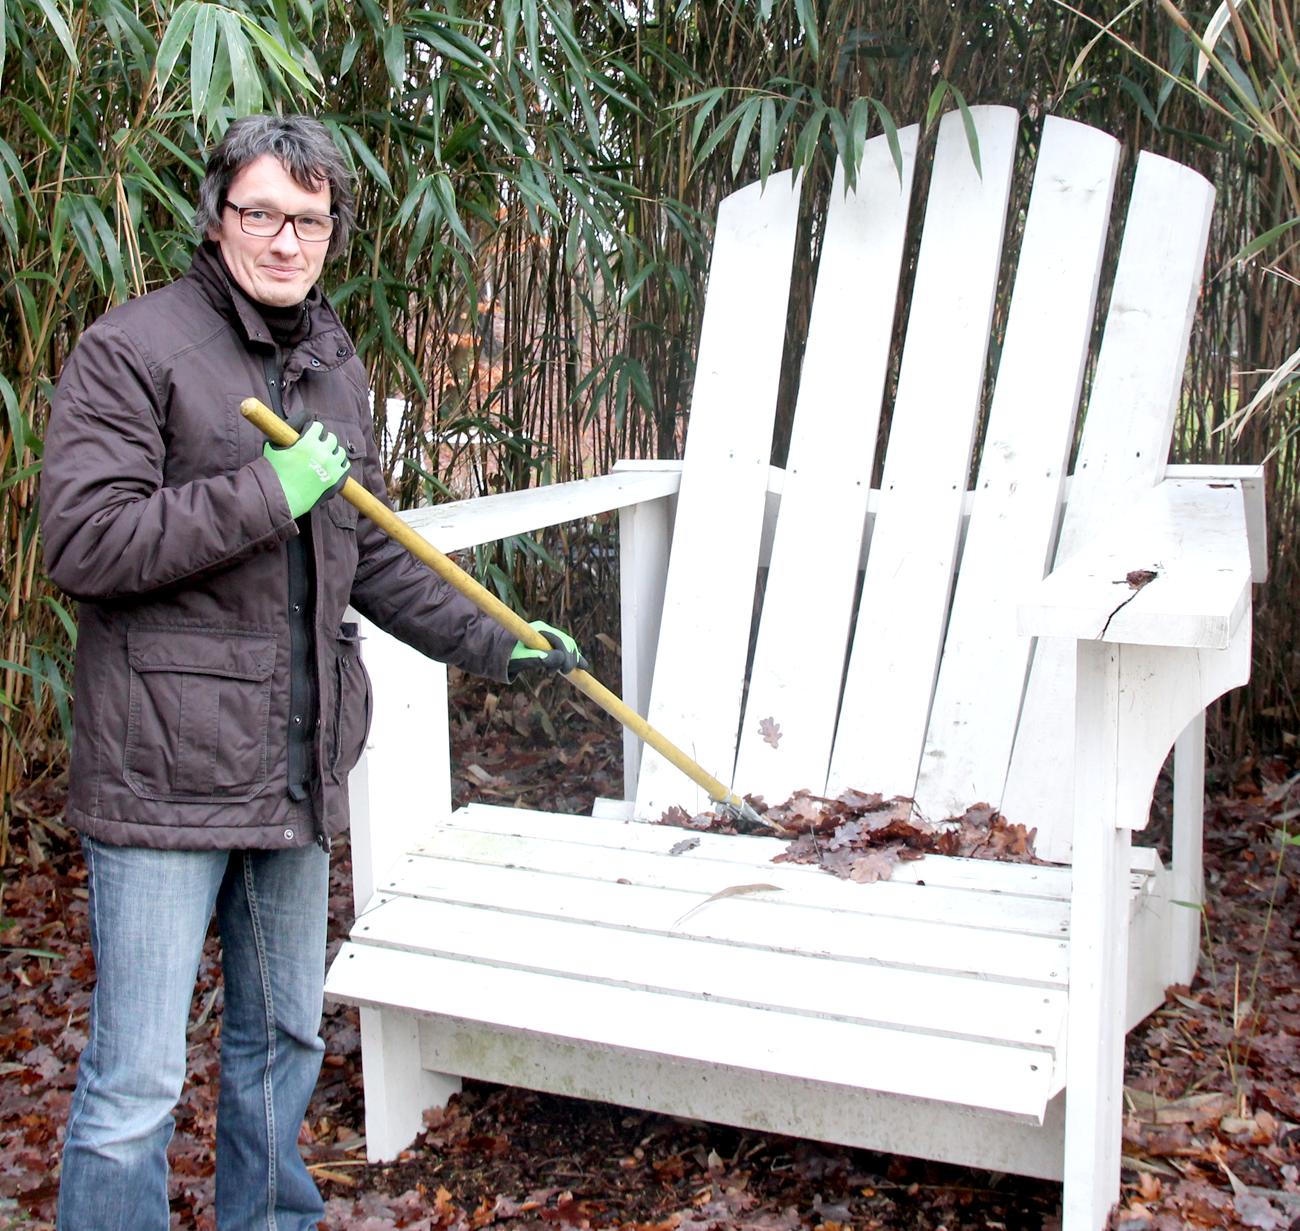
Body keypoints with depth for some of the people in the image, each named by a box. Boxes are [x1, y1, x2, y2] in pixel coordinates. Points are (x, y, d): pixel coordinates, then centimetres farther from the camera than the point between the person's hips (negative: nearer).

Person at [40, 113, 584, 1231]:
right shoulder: (132, 349, -7)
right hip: (164, 772, -7)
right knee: (136, 1085, -2)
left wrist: (492, 643, 17)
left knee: (286, 1041, 20)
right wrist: (266, 493, -19)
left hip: (298, 770, 7)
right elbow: (83, 542, -17)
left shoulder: (336, 366, 14)